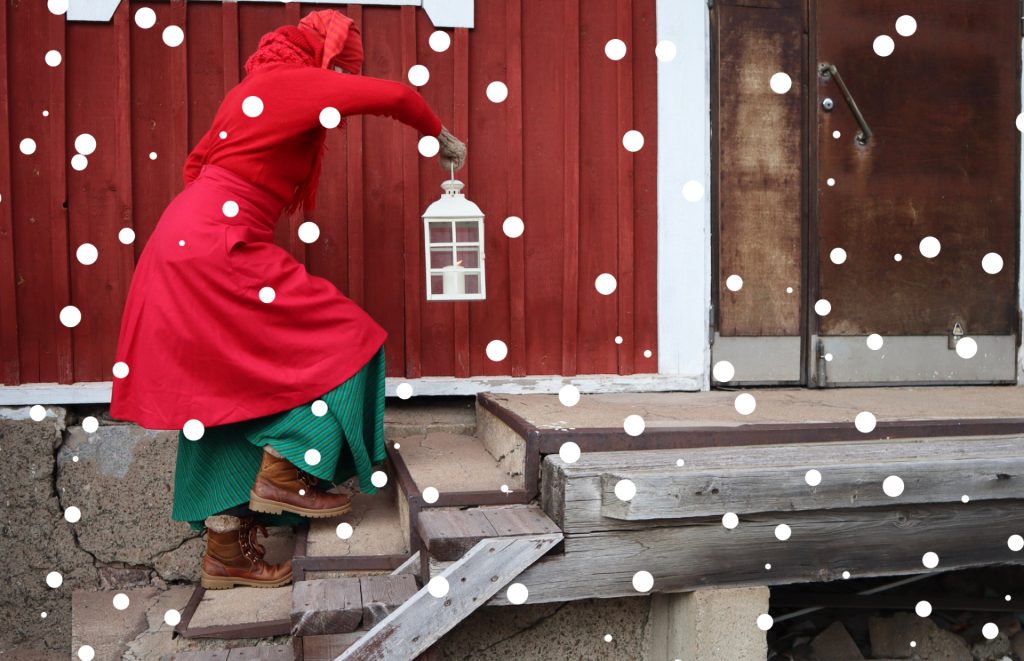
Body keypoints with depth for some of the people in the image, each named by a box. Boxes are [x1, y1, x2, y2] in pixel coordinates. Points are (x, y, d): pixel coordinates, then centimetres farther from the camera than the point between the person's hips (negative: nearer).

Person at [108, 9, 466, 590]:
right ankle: (283, 476, 3)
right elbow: (397, 96, -6)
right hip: (218, 250, -10)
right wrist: (442, 138, 10)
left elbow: (198, 163, 25)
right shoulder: (296, 83, -6)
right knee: (338, 339, -3)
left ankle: (226, 551, 17)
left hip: (190, 246, 10)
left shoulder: (259, 87, 20)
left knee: (232, 390, 11)